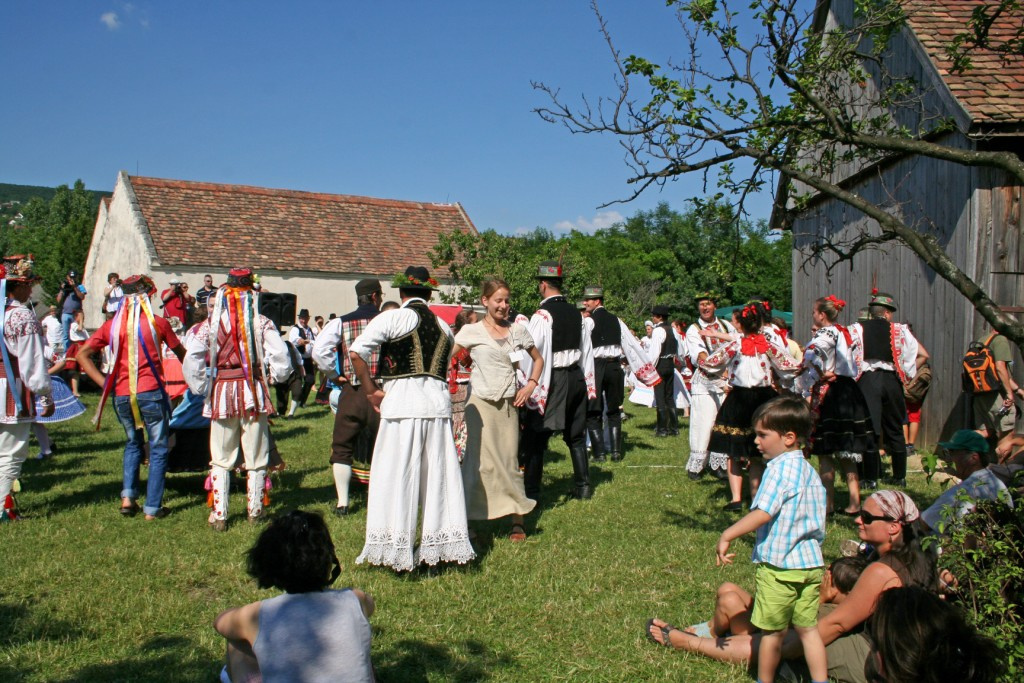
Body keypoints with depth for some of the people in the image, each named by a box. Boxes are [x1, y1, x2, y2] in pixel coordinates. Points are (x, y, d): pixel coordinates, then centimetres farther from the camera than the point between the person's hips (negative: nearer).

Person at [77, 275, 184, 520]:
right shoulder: (157, 323, -3)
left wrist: (103, 382, 3)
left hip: (122, 396, 4)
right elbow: (181, 353, 7)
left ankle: (128, 496, 14)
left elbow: (82, 354, 3)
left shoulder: (112, 325, 5)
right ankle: (152, 508, 8)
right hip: (151, 393, -4)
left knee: (132, 443, 26)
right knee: (158, 449, 7)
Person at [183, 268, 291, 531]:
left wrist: (201, 388, 0)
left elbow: (191, 357, -10)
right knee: (256, 457, 11)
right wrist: (275, 377, 6)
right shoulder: (261, 322, -5)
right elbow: (280, 354, -12)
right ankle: (255, 510, 20)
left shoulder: (211, 322, -2)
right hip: (253, 391, 0)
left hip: (222, 391, 1)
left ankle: (219, 515, 12)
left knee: (221, 459, 10)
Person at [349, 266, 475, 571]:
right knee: (440, 474, 10)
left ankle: (397, 546, 7)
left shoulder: (393, 318, -2)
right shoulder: (443, 326, 15)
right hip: (438, 399, 5)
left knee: (396, 475, 2)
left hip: (402, 400, -5)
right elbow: (445, 368, 14)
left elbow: (356, 352, -10)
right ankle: (440, 543, 17)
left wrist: (371, 390, -2)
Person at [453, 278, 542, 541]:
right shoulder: (471, 331, -1)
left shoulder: (517, 331, 8)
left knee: (509, 462, 7)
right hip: (481, 403, -3)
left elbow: (538, 359, 19)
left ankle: (517, 521, 14)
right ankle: (467, 518, 3)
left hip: (509, 404, 3)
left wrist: (530, 385, 6)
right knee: (482, 462, -6)